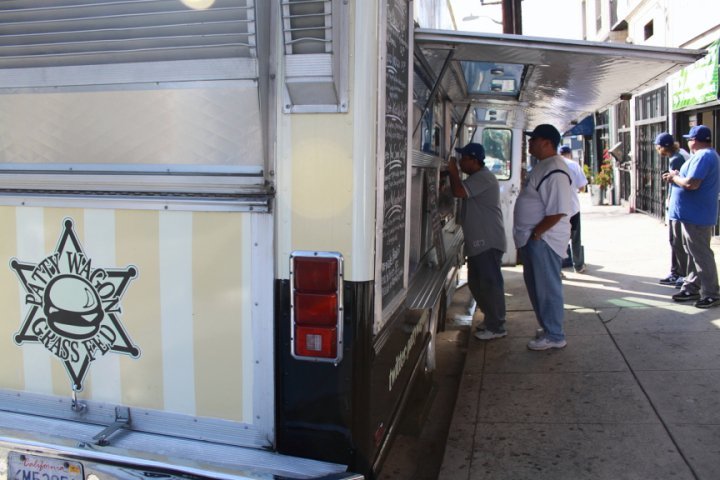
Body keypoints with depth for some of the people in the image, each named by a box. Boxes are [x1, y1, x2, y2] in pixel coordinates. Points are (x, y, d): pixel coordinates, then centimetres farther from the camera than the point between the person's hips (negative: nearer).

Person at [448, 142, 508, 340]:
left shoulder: (483, 177, -15)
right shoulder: (477, 177, 20)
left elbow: (459, 192, -24)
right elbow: (462, 192, 23)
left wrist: (453, 171, -12)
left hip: (488, 242, -11)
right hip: (479, 242, 11)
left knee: (490, 284, -5)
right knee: (476, 283, 16)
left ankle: (496, 327, 2)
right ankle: (491, 319, 28)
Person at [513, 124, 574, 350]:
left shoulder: (555, 171, -20)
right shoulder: (542, 166, 13)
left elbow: (559, 212, -26)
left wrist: (535, 233, -19)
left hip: (543, 239, -10)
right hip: (532, 239, 10)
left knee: (547, 288, 0)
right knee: (536, 286, 18)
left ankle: (554, 336, 12)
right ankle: (548, 328, 32)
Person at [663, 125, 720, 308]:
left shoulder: (703, 156, -20)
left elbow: (691, 184, -28)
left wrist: (674, 177, -11)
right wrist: (677, 177, 6)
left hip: (696, 216, -11)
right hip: (693, 215, 11)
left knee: (701, 255, -4)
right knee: (694, 254, 16)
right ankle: (692, 288, 25)